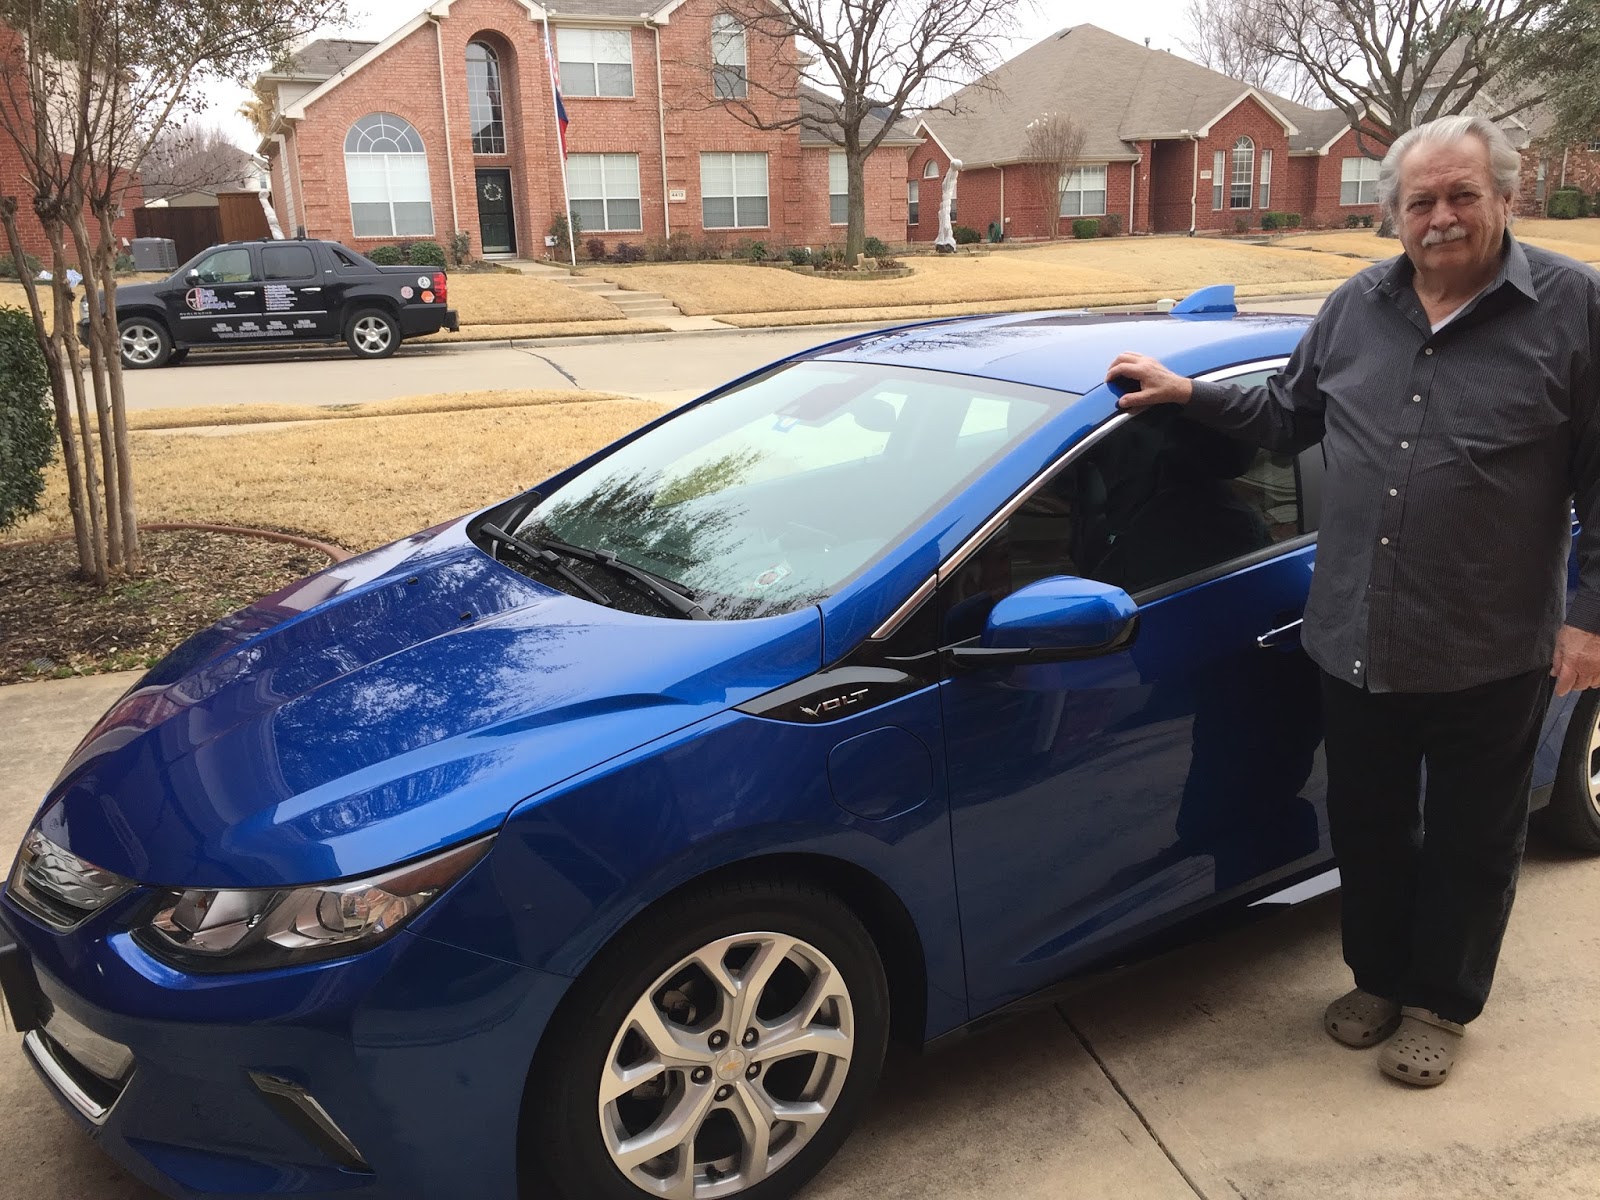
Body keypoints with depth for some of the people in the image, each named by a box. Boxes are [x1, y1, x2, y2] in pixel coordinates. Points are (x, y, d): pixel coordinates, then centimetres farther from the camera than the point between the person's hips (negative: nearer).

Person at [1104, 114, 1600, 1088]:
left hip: (1492, 653, -4)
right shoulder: (1357, 307, 6)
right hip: (1357, 640, 4)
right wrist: (1188, 393, 7)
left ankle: (1440, 1005, 33)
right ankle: (1380, 980, 40)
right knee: (1368, 827, 18)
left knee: (1468, 841, 13)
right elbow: (1285, 417, 18)